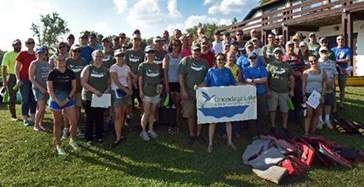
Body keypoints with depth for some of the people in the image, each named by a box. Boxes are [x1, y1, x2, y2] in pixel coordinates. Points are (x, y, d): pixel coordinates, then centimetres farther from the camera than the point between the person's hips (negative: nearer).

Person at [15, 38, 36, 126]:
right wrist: (18, 79, -11)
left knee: (33, 99, 7)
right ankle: (25, 119, 9)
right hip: (24, 80, -4)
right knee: (25, 100, 0)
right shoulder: (22, 54, -4)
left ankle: (33, 118, 17)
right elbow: (17, 68, -3)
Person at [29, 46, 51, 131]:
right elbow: (31, 78, -9)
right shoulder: (34, 64, -5)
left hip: (46, 88, 5)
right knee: (41, 107, -9)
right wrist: (40, 87, -15)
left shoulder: (47, 63, 9)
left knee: (42, 107, 10)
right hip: (38, 88, -5)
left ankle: (40, 124, 20)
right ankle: (36, 125, 5)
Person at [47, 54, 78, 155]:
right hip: (55, 101, -2)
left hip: (68, 100, 2)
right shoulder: (52, 73, -5)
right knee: (57, 124, 8)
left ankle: (72, 140, 24)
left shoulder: (70, 73, 2)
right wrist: (58, 101, -13)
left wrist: (67, 99, -7)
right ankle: (58, 145, 21)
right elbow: (49, 89, -7)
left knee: (74, 122, -1)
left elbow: (73, 87, 3)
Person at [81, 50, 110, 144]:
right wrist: (95, 91, -20)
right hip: (89, 97, -3)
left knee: (100, 118, 10)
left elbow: (109, 82, 15)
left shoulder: (105, 70, 9)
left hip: (102, 98, 3)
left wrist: (107, 89, -7)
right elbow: (83, 83, -12)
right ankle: (89, 138, 15)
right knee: (90, 118, 3)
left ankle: (99, 136, 23)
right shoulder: (88, 69, -3)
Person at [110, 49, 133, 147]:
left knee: (123, 114, 10)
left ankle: (120, 133, 22)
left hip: (126, 91, 5)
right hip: (116, 91, -5)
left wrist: (130, 90, -12)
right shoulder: (113, 67, -5)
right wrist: (125, 89, -15)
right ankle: (118, 138, -5)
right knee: (118, 115, -7)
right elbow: (116, 81, -12)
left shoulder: (127, 67, 10)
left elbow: (129, 79, 3)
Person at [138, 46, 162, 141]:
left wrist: (160, 85, 3)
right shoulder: (142, 66, -3)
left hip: (156, 92, 5)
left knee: (153, 112, 12)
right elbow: (140, 79, -5)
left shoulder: (157, 66, 11)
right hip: (147, 92, -5)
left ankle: (151, 129, 24)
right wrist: (141, 90, -10)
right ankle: (143, 131, 9)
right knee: (146, 113, -3)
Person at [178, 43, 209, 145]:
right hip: (189, 92, -2)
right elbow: (181, 76, -5)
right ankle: (192, 134, 19)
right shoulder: (185, 60, 0)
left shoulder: (205, 62, 10)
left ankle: (198, 133, 22)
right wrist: (183, 90, -11)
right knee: (190, 115, 5)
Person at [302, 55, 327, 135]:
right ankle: (306, 132, -4)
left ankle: (313, 131, 13)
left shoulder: (322, 72, 9)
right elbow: (303, 85, 1)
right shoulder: (306, 72, 5)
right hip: (308, 95, -3)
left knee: (317, 114, 4)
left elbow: (324, 85, 7)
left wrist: (322, 95, -3)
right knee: (309, 114, -8)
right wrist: (304, 95, -8)